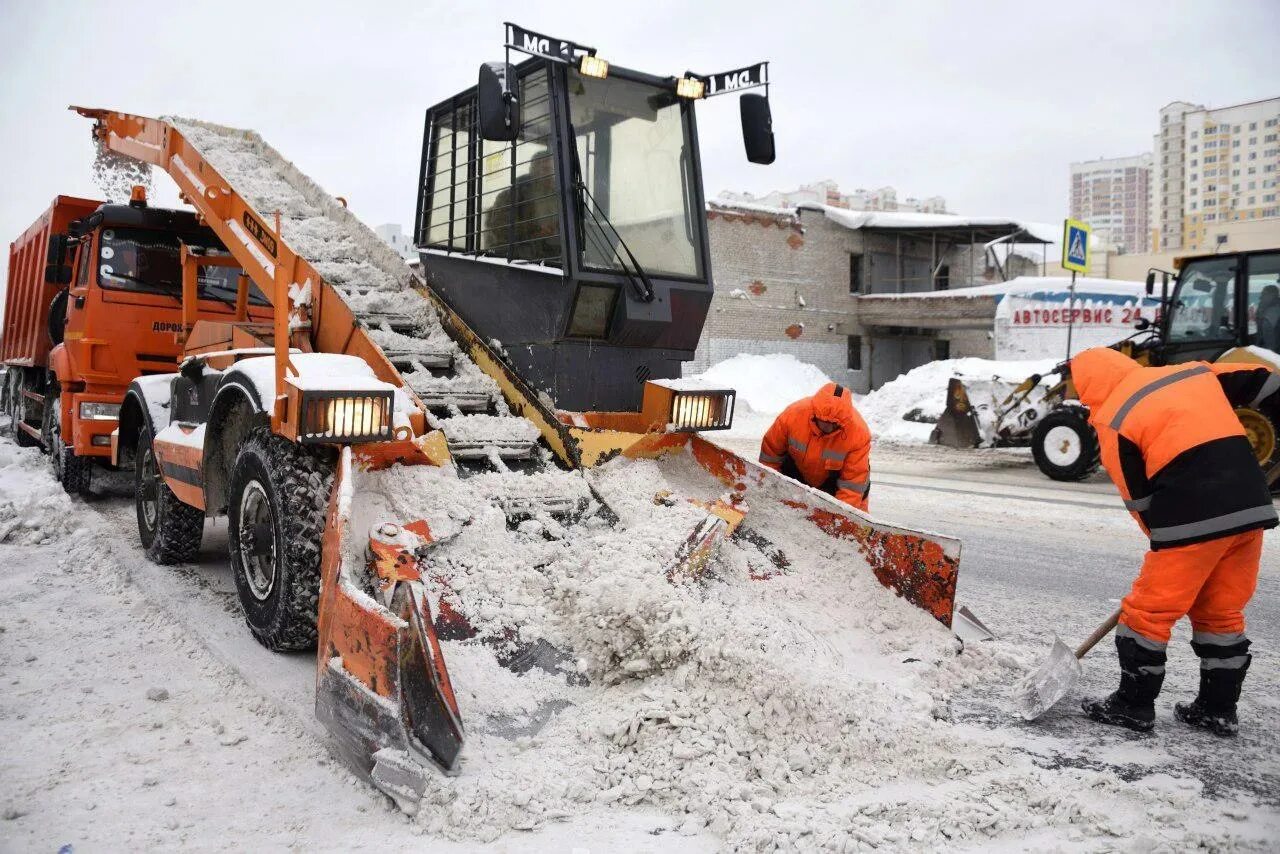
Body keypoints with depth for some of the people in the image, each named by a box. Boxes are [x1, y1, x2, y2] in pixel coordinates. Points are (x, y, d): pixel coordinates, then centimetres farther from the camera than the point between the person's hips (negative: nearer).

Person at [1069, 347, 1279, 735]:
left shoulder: (1113, 420, -3)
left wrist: (1163, 539, 13)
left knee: (1148, 612, 7)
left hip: (1195, 521, -7)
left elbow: (1139, 495, 1)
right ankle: (1218, 709, 27)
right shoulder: (1195, 372, 15)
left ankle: (1133, 705, 15)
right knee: (1222, 613, 19)